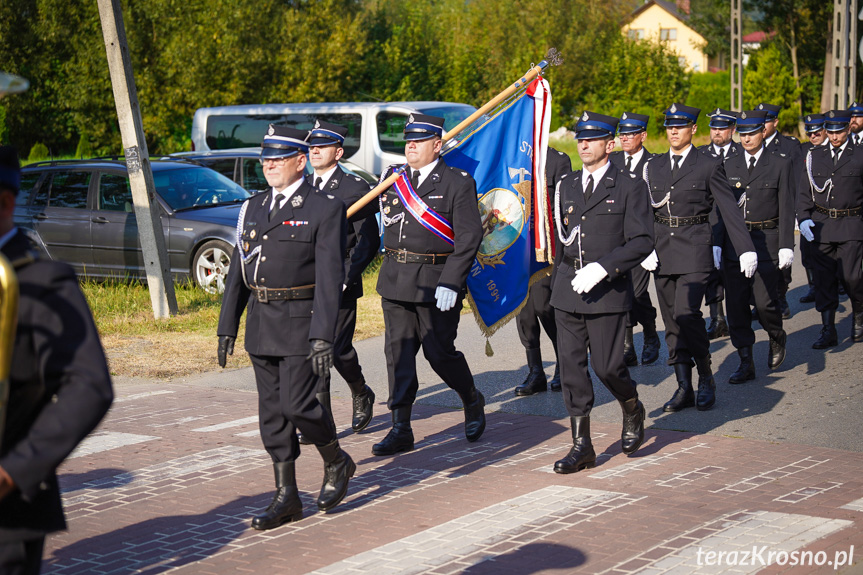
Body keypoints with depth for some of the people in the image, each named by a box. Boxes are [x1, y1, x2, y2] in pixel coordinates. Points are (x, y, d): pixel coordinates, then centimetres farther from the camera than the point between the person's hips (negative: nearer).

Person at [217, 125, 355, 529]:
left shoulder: (325, 209, -7)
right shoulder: (253, 208, 12)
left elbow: (330, 276, -13)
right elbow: (238, 271, 15)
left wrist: (323, 336, -19)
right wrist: (227, 326, 11)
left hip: (301, 323, -6)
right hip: (261, 324, 6)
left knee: (297, 404, -10)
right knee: (272, 411, 7)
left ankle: (337, 463, 18)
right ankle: (286, 497, 15)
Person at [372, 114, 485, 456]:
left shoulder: (458, 183, -6)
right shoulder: (393, 179, 11)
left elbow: (469, 236, -11)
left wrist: (450, 284, -18)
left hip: (437, 282, -5)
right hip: (395, 282, 5)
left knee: (439, 352, -1)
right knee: (398, 353, 4)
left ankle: (472, 401, 28)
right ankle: (401, 430, 9)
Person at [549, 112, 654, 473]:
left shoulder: (629, 186, -2)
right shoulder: (566, 186, 14)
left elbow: (641, 242, -9)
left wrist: (602, 268, -18)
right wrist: (559, 283, 15)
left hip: (608, 290, -5)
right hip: (568, 291, 5)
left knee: (607, 366, -5)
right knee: (571, 366, 2)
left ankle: (632, 410, 28)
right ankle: (581, 446, 9)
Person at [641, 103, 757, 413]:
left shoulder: (709, 166, 0)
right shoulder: (654, 166, 12)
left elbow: (730, 209, -3)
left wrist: (746, 249, -9)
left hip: (694, 251, -5)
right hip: (663, 253, 5)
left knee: (686, 314, -18)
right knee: (672, 322, 6)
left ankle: (706, 376, 1)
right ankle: (684, 389, 13)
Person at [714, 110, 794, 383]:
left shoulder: (780, 164, 1)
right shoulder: (729, 165, 10)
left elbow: (786, 208, -2)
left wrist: (786, 245, -9)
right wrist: (717, 243, 3)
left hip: (767, 242, -3)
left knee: (765, 302, -7)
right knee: (736, 303, 1)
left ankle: (776, 339, 25)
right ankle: (746, 362, 11)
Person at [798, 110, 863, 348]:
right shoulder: (815, 156, 9)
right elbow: (804, 192, 10)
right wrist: (803, 218, -4)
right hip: (821, 225, 3)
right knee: (824, 279, 1)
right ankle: (828, 332, 7)